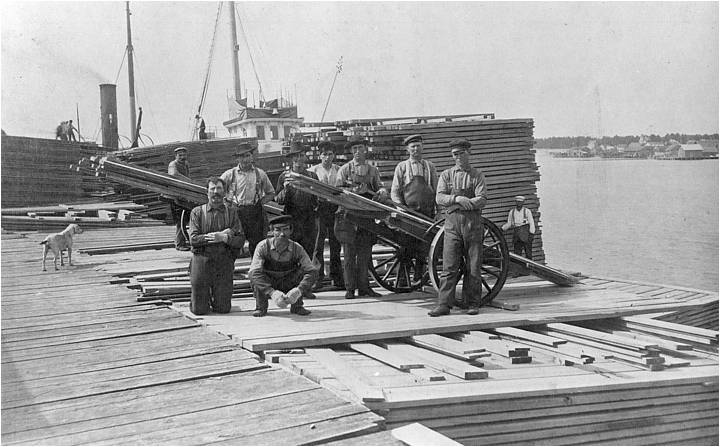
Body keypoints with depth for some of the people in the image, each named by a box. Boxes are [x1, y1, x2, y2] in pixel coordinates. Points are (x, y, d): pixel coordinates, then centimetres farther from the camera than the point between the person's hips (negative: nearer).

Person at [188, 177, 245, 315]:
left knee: (223, 309, 1)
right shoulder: (197, 212, 5)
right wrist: (220, 235, -12)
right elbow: (193, 239, -7)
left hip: (224, 262, 1)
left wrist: (225, 238, -18)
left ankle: (216, 299, 34)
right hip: (201, 260, -1)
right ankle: (200, 297, 34)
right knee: (199, 310, 0)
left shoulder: (231, 213, 9)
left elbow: (240, 240, 1)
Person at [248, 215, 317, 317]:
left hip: (288, 287, 1)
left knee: (303, 270, -24)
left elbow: (313, 271, -26)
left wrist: (299, 290, -44)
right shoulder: (263, 246, -23)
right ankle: (261, 307, -11)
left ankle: (297, 306, -9)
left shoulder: (297, 248, -18)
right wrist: (272, 292, -48)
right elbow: (254, 272, -34)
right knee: (253, 274, -30)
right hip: (267, 286, -1)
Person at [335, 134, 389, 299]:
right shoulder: (344, 169, 6)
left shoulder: (373, 170, 15)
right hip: (348, 214, -2)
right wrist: (357, 190, -16)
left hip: (367, 216, 3)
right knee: (349, 253, -3)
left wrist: (382, 192, -13)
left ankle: (363, 287, 9)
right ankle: (350, 289, 2)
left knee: (365, 253, 3)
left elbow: (380, 187, 12)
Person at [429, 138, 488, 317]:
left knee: (474, 266, 2)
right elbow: (439, 198, -1)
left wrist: (466, 203, -16)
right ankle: (444, 304, -4)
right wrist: (457, 198, -16)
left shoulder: (477, 175, 9)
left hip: (473, 222, 0)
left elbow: (482, 199, -4)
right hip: (452, 223, 0)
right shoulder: (446, 175, 12)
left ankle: (472, 303, 10)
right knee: (449, 266, -5)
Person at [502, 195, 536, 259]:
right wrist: (502, 229, 0)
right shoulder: (512, 212, 15)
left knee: (528, 251, -6)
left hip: (526, 232, -3)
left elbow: (531, 223, 0)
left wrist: (531, 234, -12)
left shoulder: (527, 211, 6)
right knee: (517, 253, -3)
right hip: (516, 232, 3)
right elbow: (509, 224, 16)